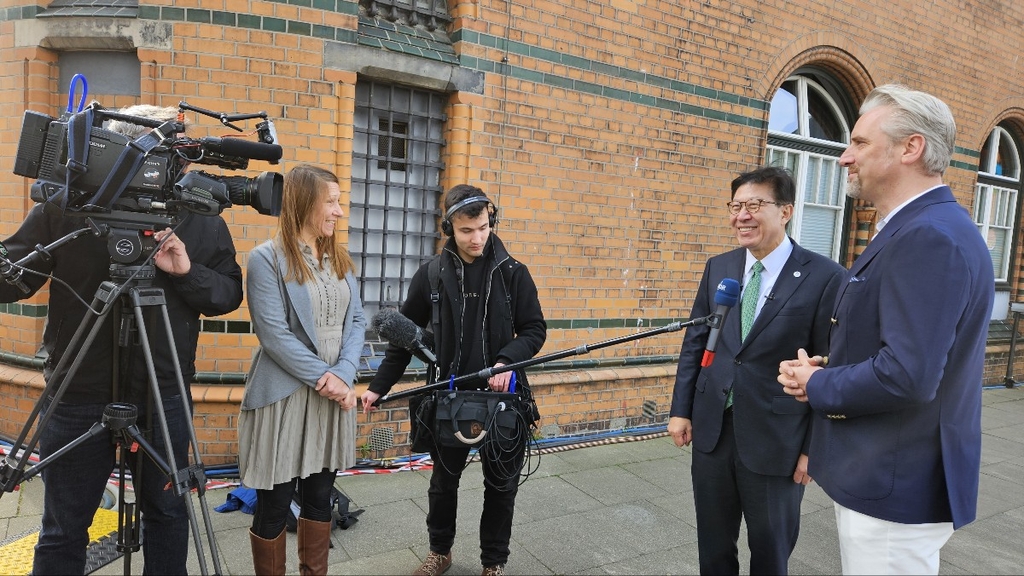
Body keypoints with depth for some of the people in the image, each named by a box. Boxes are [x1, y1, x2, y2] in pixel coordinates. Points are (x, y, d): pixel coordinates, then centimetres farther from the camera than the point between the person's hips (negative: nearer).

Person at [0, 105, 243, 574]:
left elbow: (229, 294, 1)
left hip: (164, 395, 1)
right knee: (64, 531, 14)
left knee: (167, 515, 15)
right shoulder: (65, 207, -4)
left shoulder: (203, 221, -2)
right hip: (78, 395, 0)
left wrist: (189, 272, -17)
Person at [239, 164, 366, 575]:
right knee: (274, 504, 8)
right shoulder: (267, 258, -8)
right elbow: (273, 334, -15)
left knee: (320, 497, 16)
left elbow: (357, 321, 3)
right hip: (285, 396, -5)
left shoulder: (340, 259, 9)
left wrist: (343, 375, -11)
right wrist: (322, 377, -15)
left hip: (334, 394, 5)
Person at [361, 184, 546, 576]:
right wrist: (379, 387, 3)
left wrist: (508, 361, -19)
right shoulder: (431, 275, -3)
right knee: (444, 481, 17)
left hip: (503, 397, 0)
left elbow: (534, 330, -1)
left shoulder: (513, 273, -4)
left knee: (501, 485, 12)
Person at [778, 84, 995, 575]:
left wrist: (818, 385, -15)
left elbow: (907, 376, -31)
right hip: (882, 477, 10)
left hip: (897, 489, -10)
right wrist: (823, 372, 0)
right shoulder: (914, 230, 11)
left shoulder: (929, 236, -23)